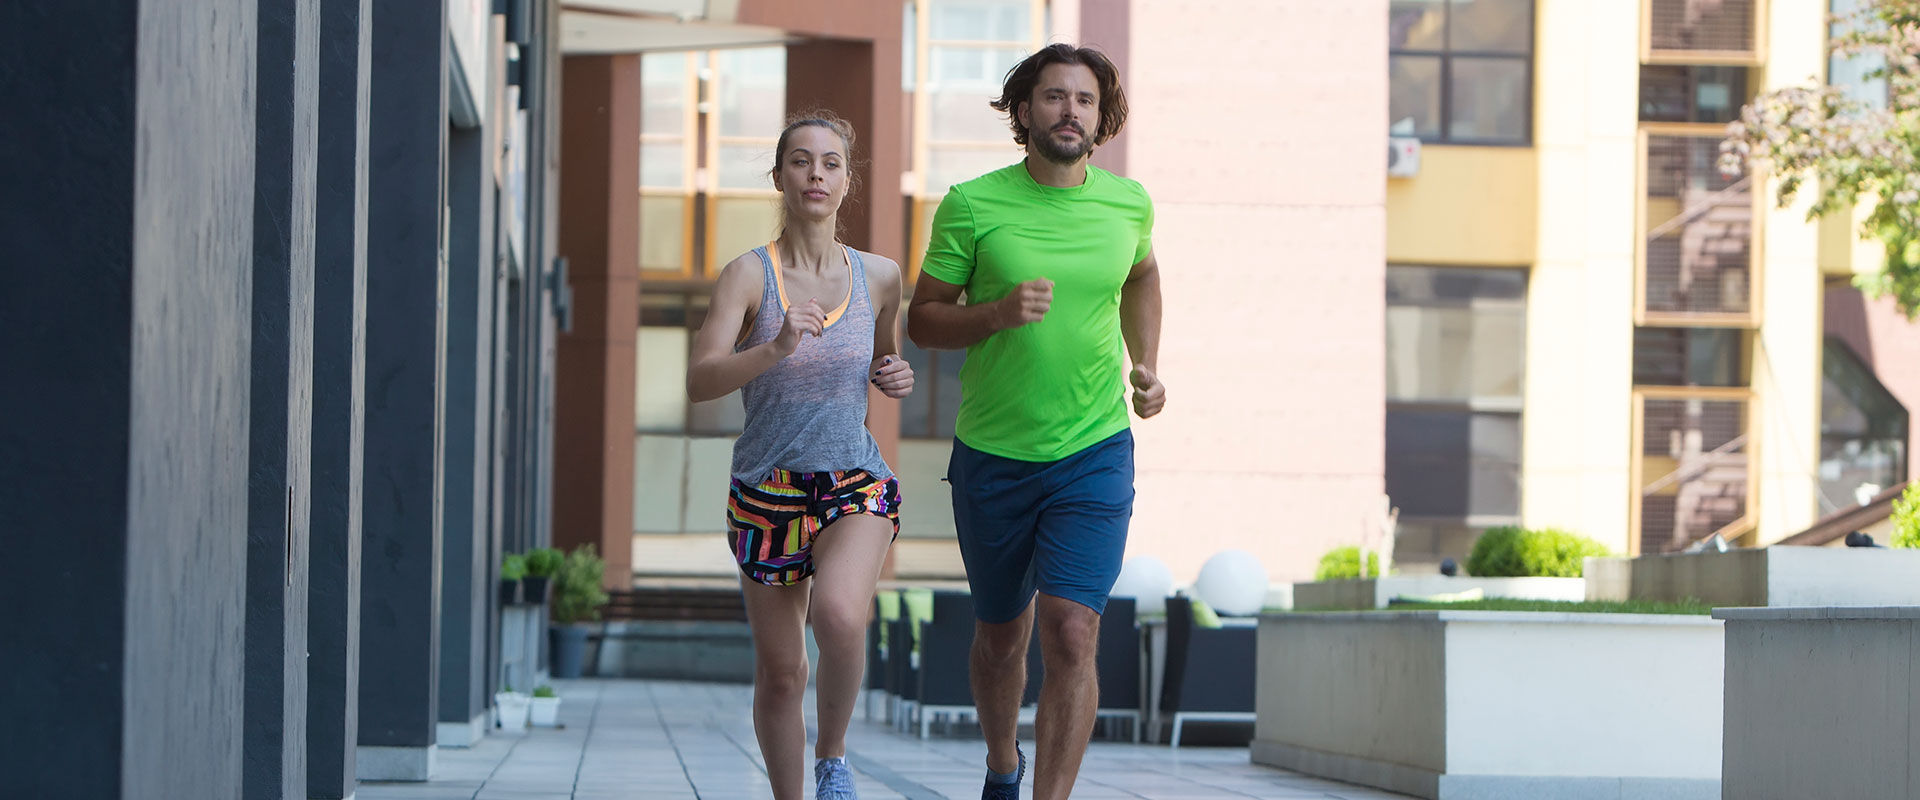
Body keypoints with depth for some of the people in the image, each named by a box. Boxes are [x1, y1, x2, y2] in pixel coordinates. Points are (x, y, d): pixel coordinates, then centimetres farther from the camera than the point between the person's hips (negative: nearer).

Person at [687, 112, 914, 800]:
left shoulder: (879, 276, 4)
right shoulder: (749, 274, -6)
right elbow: (700, 381, -18)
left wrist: (895, 377, 1)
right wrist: (778, 348, -34)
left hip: (856, 484, 0)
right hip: (767, 487, 0)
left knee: (840, 616, -28)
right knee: (779, 672, 5)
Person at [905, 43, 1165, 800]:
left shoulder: (1128, 202, -1)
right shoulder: (972, 205, -9)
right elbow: (922, 319, -5)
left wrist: (1145, 366, 10)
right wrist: (998, 313, -23)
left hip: (1094, 453, 0)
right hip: (992, 454, 0)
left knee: (1071, 636, -16)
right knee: (1001, 635, 16)